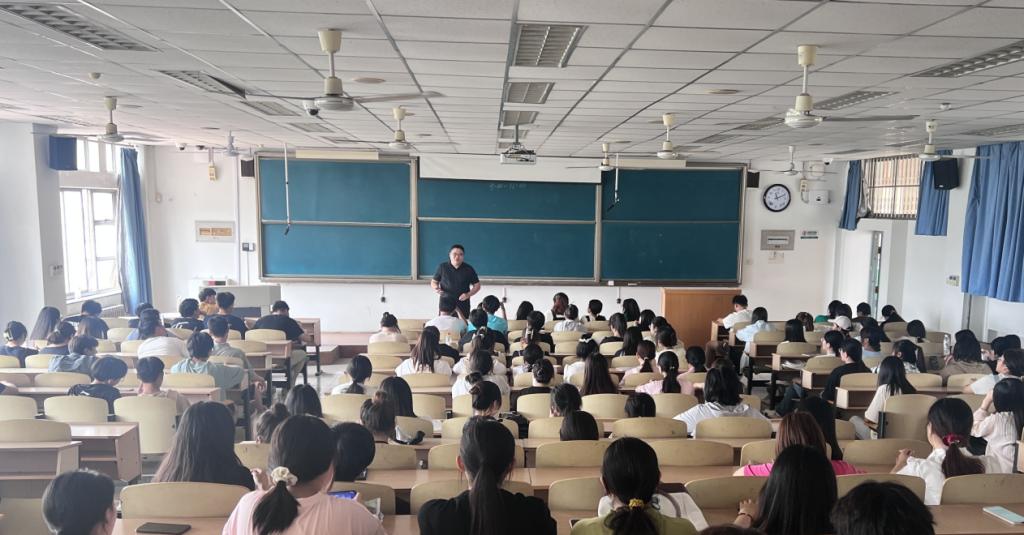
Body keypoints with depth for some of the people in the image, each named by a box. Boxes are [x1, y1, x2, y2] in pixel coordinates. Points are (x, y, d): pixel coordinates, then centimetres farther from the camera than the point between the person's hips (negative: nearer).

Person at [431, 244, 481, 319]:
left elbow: (477, 285, 10)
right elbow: (434, 282, 13)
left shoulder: (469, 269, 4)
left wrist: (468, 294, -7)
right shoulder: (442, 267, 4)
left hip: (463, 305, 0)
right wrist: (436, 288, -10)